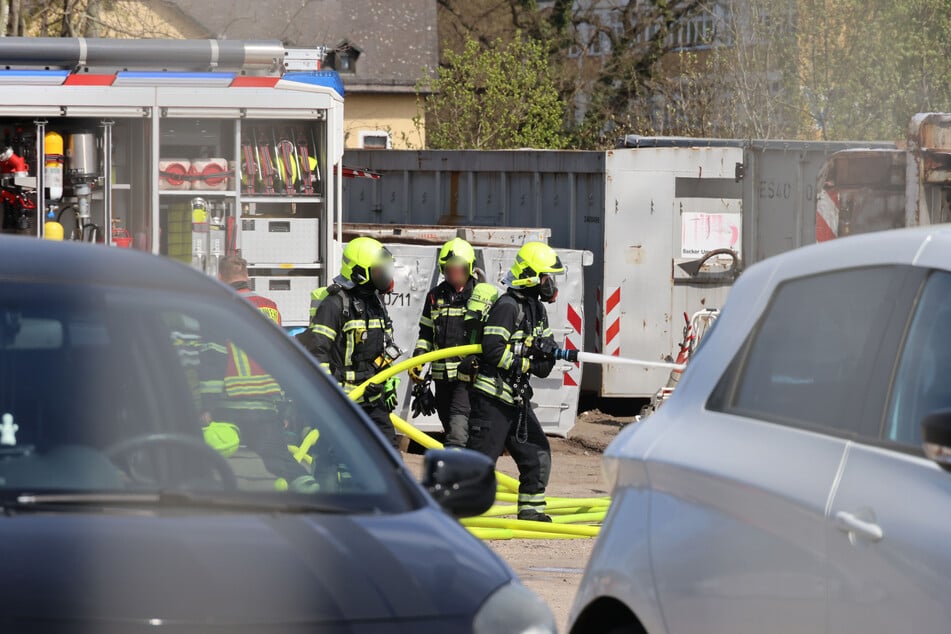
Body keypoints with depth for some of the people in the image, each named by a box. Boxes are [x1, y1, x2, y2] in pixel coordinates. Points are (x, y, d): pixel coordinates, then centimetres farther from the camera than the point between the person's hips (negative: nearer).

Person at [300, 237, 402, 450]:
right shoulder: (334, 303, -13)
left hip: (373, 398, 8)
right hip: (342, 399, -8)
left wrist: (390, 386, 20)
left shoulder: (376, 302, 14)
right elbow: (317, 350, -18)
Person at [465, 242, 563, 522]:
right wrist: (528, 364, -16)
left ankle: (531, 511, 17)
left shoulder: (536, 309, 16)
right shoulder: (508, 307, -15)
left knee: (537, 455, 8)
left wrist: (547, 349, -8)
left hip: (517, 399, 9)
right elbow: (492, 350, -22)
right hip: (492, 397, -9)